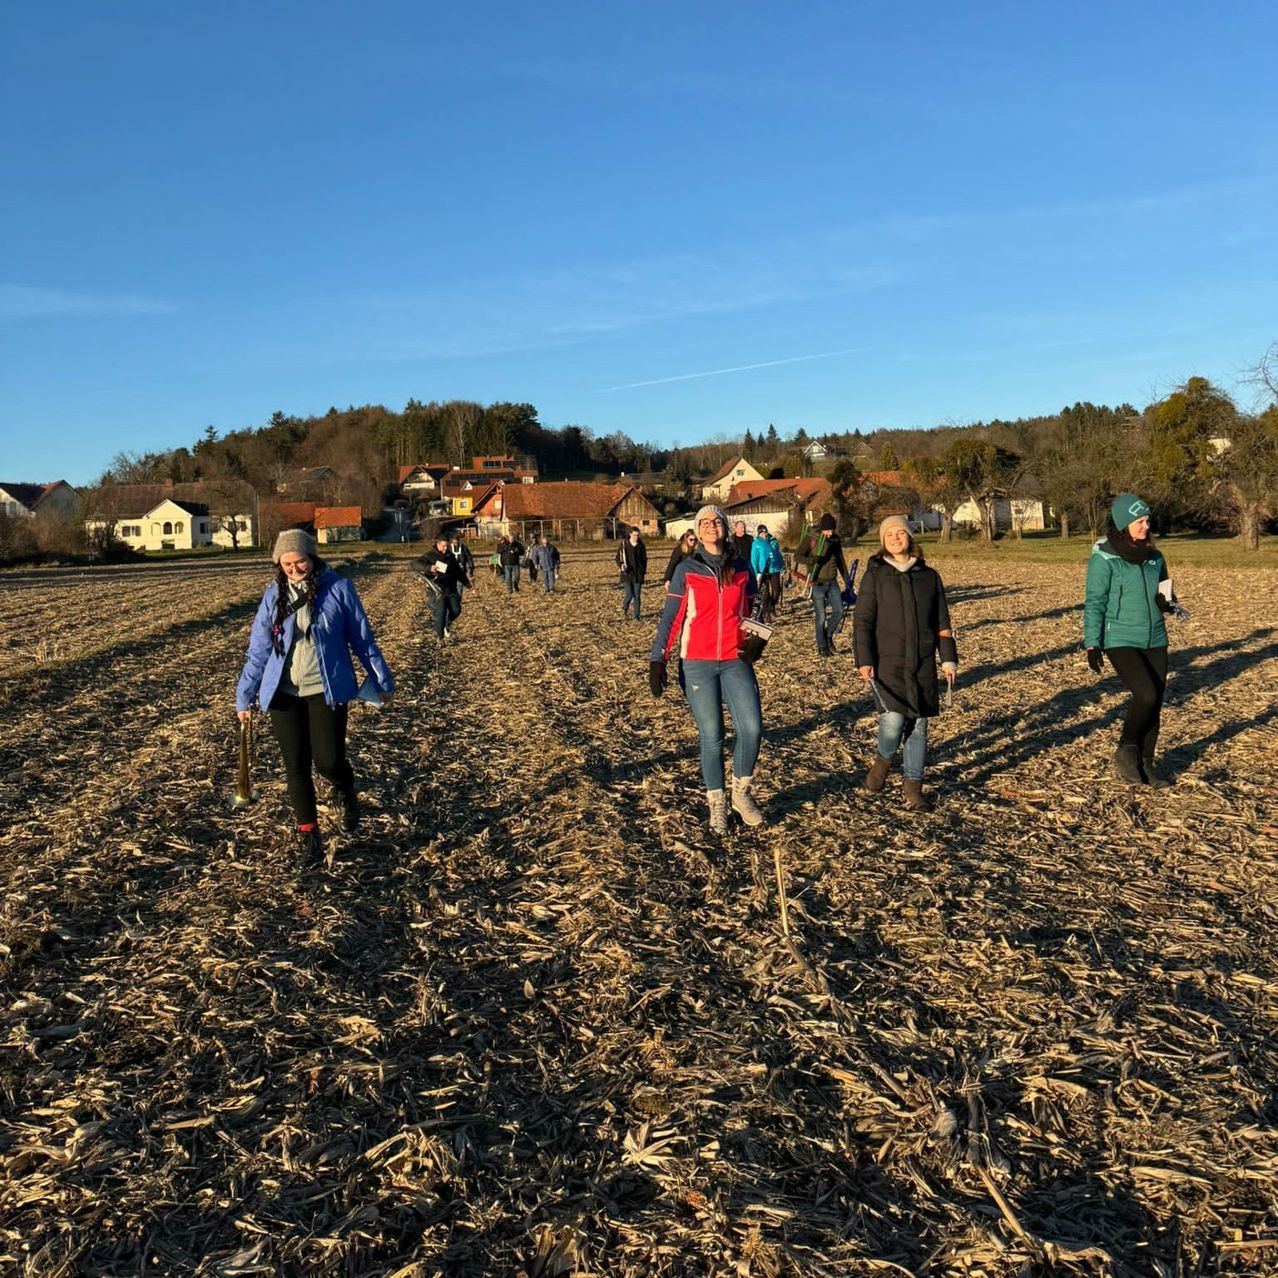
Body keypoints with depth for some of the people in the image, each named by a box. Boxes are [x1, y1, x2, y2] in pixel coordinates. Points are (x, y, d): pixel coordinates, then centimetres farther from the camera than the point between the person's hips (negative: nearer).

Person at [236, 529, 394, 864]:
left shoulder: (338, 589, -5)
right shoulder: (274, 595, 3)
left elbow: (362, 639, 2)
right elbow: (258, 649, 6)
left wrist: (382, 680, 5)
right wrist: (244, 696, 5)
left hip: (326, 691, -3)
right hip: (284, 695, 3)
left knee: (328, 761, -5)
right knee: (296, 765, 5)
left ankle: (346, 793, 31)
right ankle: (307, 834, 20)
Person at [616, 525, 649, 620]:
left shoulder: (641, 546, 4)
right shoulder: (624, 545, -3)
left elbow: (644, 559, 14)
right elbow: (618, 558, 3)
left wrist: (644, 571, 8)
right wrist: (621, 565, -18)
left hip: (638, 574, 2)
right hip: (627, 574, -2)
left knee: (637, 596, 3)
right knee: (629, 595, -10)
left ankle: (636, 616, 11)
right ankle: (624, 609, 20)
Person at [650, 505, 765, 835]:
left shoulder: (742, 570, 6)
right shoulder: (686, 571, 0)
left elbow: (753, 613, 15)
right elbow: (670, 618, -1)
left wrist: (756, 642, -4)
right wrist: (658, 661, -8)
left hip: (736, 662, 2)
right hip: (698, 665, -2)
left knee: (751, 728, -11)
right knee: (711, 735, 1)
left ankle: (741, 791, 13)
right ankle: (717, 804, 19)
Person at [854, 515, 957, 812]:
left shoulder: (929, 576, 10)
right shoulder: (874, 576, 2)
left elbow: (942, 623, 14)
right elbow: (862, 621, -2)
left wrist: (948, 658, 8)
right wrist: (864, 660, -11)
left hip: (923, 664, 3)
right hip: (888, 662, -3)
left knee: (918, 726, 5)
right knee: (893, 720, -17)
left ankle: (913, 786, 17)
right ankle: (884, 760, 15)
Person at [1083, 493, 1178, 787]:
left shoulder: (1154, 556, 8)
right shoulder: (1104, 558, -9)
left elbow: (1165, 591, 20)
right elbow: (1094, 604, -9)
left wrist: (1168, 602, -4)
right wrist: (1092, 645, -12)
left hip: (1155, 641, 6)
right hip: (1121, 641, -6)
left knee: (1155, 704, 6)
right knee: (1146, 695, -20)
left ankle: (1145, 765, 20)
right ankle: (1126, 751, 3)